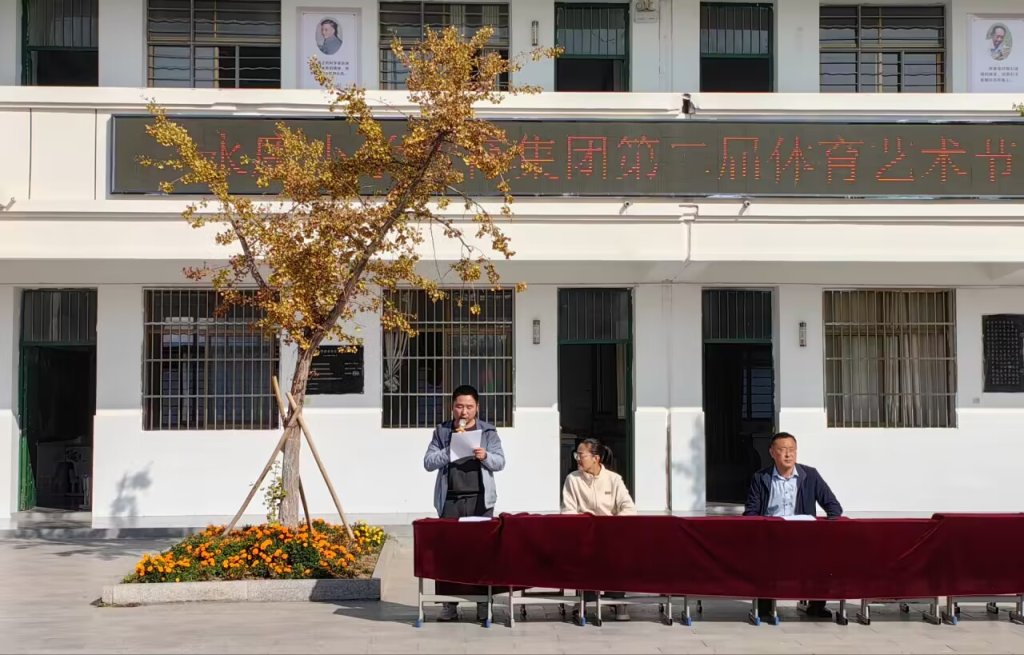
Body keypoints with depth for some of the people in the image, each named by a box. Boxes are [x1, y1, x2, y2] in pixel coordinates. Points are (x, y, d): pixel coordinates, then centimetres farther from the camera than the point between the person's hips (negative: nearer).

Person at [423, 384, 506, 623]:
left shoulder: (488, 432, 9)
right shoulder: (442, 432, 10)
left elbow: (500, 462, 5)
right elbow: (428, 462, 4)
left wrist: (485, 456, -16)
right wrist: (451, 449, -10)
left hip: (480, 499, -1)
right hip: (450, 499, 1)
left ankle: (483, 604, 3)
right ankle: (449, 604, 3)